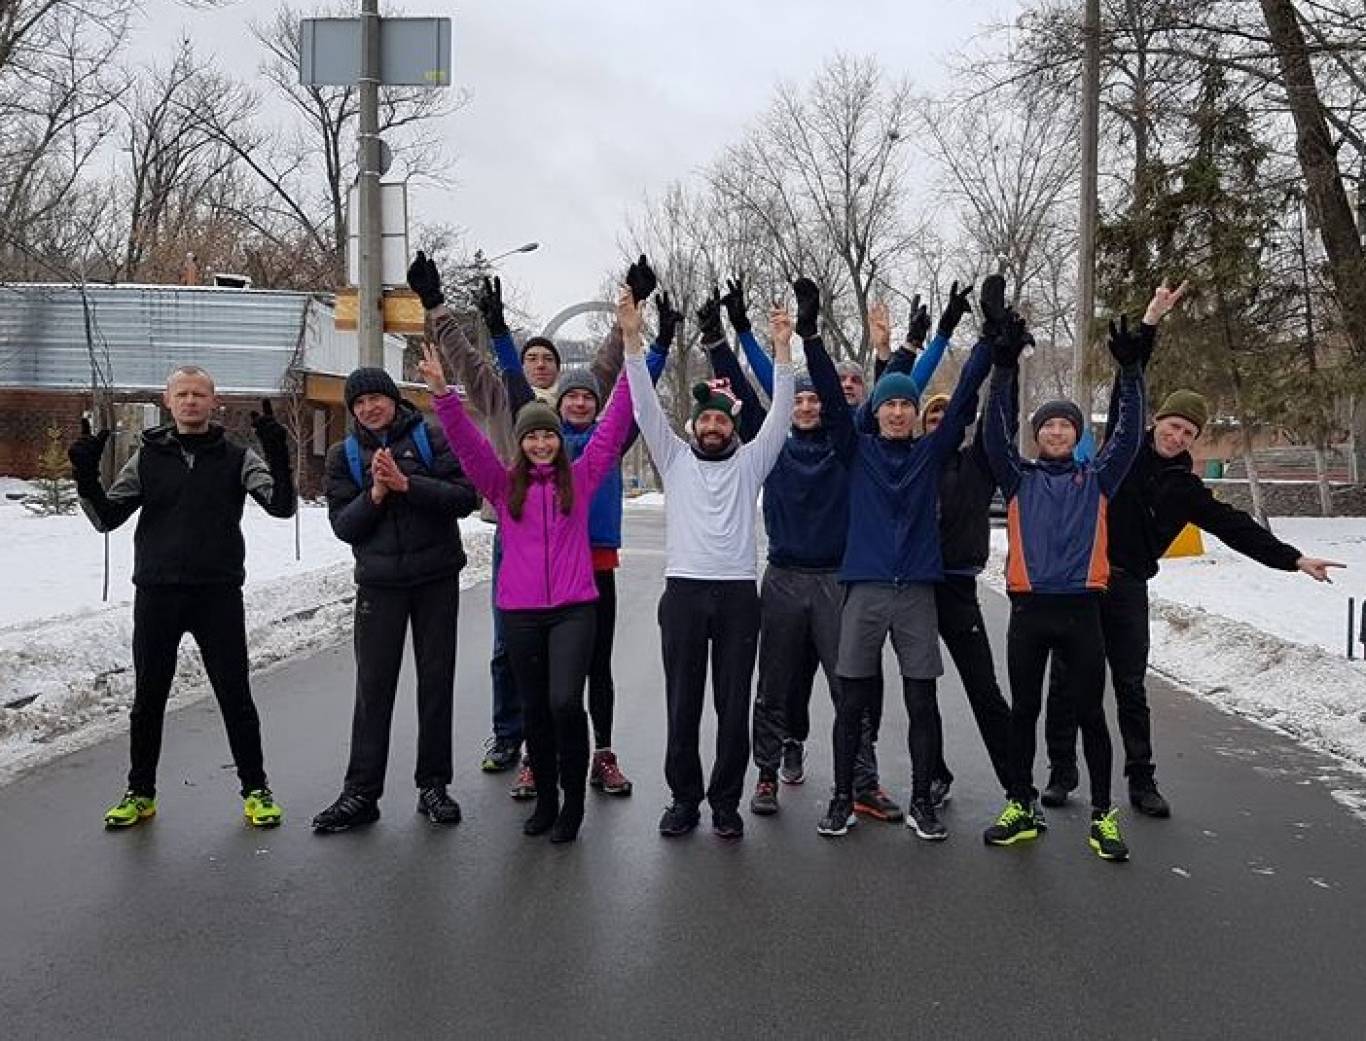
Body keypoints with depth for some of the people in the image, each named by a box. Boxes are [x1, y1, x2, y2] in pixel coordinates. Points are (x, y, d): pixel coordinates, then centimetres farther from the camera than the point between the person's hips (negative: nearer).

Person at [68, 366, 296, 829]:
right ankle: (140, 792, 27)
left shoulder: (236, 457, 2)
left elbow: (282, 506, -10)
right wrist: (86, 476, -10)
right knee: (148, 697, 11)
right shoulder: (147, 457, 7)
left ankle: (255, 790, 16)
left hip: (219, 594, -2)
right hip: (156, 594, 2)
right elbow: (106, 517, 7)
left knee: (235, 695, 3)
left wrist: (278, 455, -25)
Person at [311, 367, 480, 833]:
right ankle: (361, 794, 9)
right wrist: (376, 493, -16)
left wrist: (406, 483, -19)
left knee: (437, 682, 6)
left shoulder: (431, 437, -1)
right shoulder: (344, 454, 6)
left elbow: (466, 497, -10)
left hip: (437, 579, -1)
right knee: (373, 686, 2)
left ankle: (433, 786, 17)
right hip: (379, 583, 1)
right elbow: (342, 524, 0)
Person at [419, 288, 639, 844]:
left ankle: (573, 801, 4)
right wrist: (441, 392, -24)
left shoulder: (580, 478, 2)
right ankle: (545, 797, 28)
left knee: (565, 702, -15)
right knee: (534, 708, 11)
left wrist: (632, 343, -7)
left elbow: (615, 422, -2)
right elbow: (466, 440, -7)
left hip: (574, 608, -2)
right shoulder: (504, 484, 5)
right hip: (520, 610, 2)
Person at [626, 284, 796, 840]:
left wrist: (782, 348, -7)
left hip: (738, 593, 0)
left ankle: (725, 801, 16)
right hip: (683, 591, 0)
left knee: (734, 705, 4)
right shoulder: (675, 458, 11)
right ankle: (684, 797, 18)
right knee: (682, 703, 5)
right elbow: (646, 407, 3)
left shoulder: (749, 461, 11)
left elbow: (779, 413, 2)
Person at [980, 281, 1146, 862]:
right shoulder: (1020, 480, 9)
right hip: (1028, 611, 0)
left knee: (1090, 714, 5)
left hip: (1082, 611, 0)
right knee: (1023, 712, 8)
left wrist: (1130, 371, -6)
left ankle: (1102, 814, 16)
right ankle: (1021, 808, 19)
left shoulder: (1096, 480, 11)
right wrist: (1004, 366, -12)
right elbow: (996, 433, -4)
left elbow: (1129, 436, 2)